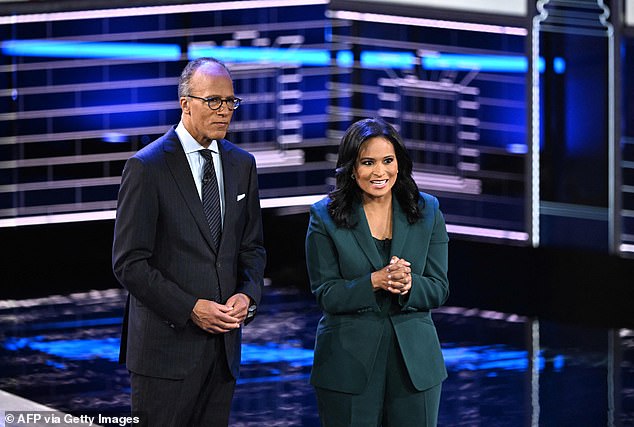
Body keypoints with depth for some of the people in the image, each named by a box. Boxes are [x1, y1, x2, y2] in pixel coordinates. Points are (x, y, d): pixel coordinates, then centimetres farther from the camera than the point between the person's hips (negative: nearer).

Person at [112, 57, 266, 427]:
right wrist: (190, 309, -17)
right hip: (167, 343, -5)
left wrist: (248, 294, -4)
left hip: (223, 341, 5)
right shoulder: (147, 167, -9)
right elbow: (129, 263, -11)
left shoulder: (242, 165, 10)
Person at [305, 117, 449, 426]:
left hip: (414, 360, 2)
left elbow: (439, 289, 3)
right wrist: (375, 282, -22)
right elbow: (326, 294, -6)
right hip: (348, 363, -2)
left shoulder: (427, 211, 4)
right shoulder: (326, 216, -2)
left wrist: (409, 285, -19)